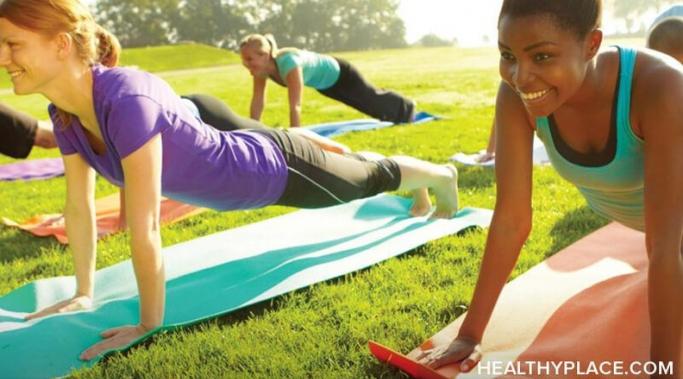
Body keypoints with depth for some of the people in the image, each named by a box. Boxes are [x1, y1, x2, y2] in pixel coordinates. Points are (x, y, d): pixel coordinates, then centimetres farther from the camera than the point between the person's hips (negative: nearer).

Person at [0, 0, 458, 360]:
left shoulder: (126, 99, -41)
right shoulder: (64, 113, -13)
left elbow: (145, 227, -38)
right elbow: (79, 207, -4)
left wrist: (149, 324, -29)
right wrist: (84, 294, 2)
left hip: (277, 167, -6)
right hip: (244, 158, 6)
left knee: (373, 180, 23)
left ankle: (442, 174, 54)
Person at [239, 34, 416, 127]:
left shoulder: (288, 63, -47)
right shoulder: (261, 66, -24)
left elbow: (295, 106, -50)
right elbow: (258, 99, -15)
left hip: (338, 74, -7)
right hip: (322, 83, 7)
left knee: (373, 101, 20)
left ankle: (407, 109, 53)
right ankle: (405, 109, 60)